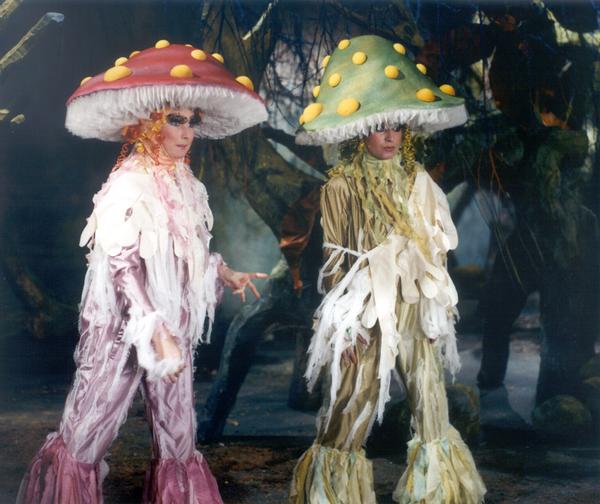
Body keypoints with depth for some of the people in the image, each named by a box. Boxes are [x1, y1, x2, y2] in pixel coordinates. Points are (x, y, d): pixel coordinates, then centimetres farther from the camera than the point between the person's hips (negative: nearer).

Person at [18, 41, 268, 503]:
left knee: (179, 437, 11)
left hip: (174, 327, 7)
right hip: (124, 327, -7)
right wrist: (157, 333, -26)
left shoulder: (184, 183, 7)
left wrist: (225, 274, 27)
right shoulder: (128, 185, -15)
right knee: (88, 434, 1)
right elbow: (122, 267, -20)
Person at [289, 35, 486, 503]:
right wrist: (345, 327, -9)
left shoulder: (418, 180, 7)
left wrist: (438, 311, 9)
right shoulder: (343, 185, -7)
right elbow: (334, 263, -6)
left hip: (416, 310, 5)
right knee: (348, 421, 0)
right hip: (367, 311, -5)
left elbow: (437, 250, 12)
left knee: (433, 413, 10)